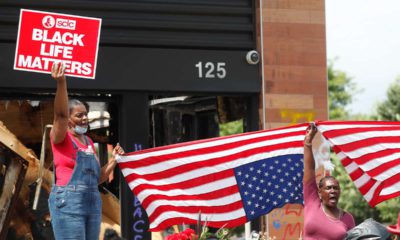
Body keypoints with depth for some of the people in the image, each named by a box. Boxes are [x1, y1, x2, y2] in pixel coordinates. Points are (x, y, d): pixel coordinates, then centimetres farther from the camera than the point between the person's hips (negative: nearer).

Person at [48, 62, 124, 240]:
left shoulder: (88, 142, 19)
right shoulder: (61, 137, -1)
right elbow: (61, 114, -22)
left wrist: (114, 159, 9)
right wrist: (61, 83, -35)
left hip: (92, 202, 7)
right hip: (68, 202, -7)